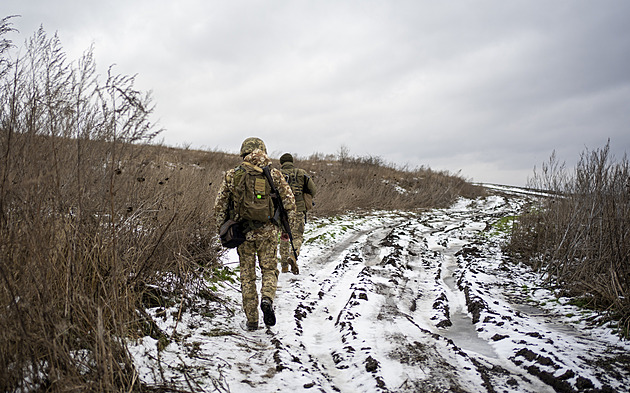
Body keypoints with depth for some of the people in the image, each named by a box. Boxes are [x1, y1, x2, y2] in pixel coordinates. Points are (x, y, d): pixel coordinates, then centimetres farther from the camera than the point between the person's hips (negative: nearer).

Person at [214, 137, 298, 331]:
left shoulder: (231, 176, 0)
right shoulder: (274, 175, -1)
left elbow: (219, 206, 2)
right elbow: (289, 202, 0)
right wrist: (287, 228, 10)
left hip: (242, 233, 1)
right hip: (267, 231, -1)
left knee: (247, 276, 12)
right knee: (269, 270, 16)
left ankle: (252, 320, 16)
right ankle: (267, 299, -12)